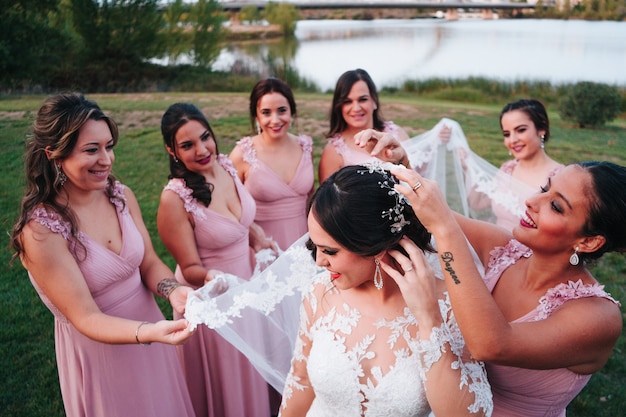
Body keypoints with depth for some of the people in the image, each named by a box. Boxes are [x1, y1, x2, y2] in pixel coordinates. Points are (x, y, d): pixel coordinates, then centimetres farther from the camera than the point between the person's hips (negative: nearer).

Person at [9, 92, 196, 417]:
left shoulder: (122, 196, -9)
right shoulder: (40, 231, -25)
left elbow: (149, 262, -3)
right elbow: (87, 319, -24)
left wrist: (172, 290, -25)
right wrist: (151, 332, -40)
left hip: (149, 326, 5)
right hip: (98, 350, -5)